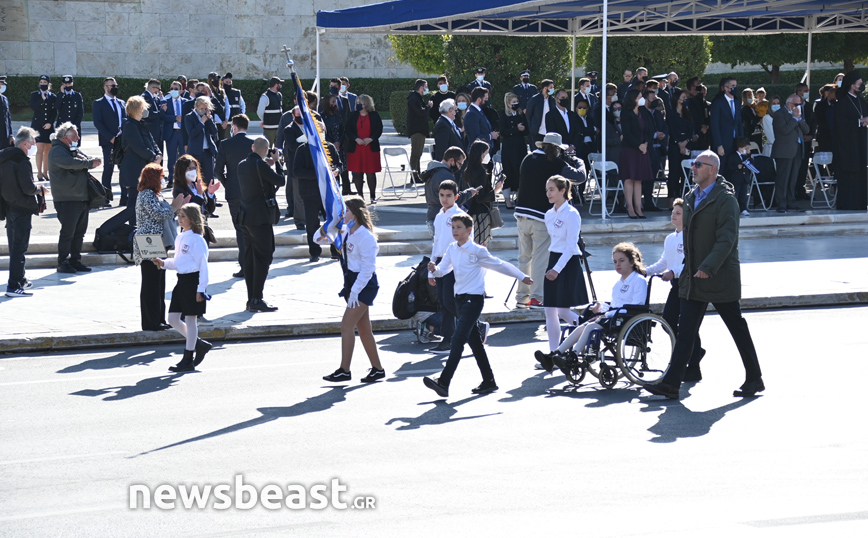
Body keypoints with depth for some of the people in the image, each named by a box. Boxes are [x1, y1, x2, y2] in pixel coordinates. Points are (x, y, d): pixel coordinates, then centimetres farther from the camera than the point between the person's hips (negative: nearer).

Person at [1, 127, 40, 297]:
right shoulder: (22, 162, -18)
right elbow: (28, 188, -22)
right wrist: (38, 189, -4)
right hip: (22, 209, -9)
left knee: (15, 246, 19)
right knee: (20, 247, -6)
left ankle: (20, 280, 30)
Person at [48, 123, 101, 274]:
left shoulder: (74, 150, 20)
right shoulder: (57, 151, -10)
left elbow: (89, 161, 13)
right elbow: (70, 163, -28)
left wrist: (93, 161, -10)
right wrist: (89, 163, -24)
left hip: (82, 199, 9)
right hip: (67, 200, -9)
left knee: (79, 232, 12)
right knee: (67, 233, -6)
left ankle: (75, 260, 20)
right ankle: (62, 263, 0)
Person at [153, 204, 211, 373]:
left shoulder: (197, 240, -13)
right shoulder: (180, 238, 12)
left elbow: (203, 264, -15)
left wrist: (201, 289, -17)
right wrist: (164, 263, 3)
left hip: (193, 280, -9)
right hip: (182, 280, 9)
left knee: (190, 319, -1)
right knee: (173, 319, 7)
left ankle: (188, 360, 7)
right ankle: (199, 344, 23)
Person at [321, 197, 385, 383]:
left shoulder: (365, 237, -20)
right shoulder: (345, 231, 7)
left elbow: (368, 268, -21)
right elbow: (320, 238, 18)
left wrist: (355, 291, -22)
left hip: (365, 285, -9)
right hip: (352, 282, 10)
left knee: (347, 325, -11)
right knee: (363, 328, 12)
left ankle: (344, 371, -6)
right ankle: (377, 369, 19)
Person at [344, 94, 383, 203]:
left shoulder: (374, 115, 3)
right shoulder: (353, 115, 5)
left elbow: (379, 129, 3)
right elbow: (347, 129, 2)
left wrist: (371, 139, -12)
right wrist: (356, 139, -12)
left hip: (371, 148, -1)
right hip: (355, 148, 1)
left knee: (371, 172, -1)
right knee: (357, 173, 1)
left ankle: (373, 196, 8)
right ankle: (360, 196, 10)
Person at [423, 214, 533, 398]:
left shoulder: (477, 251, -10)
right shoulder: (452, 249, 8)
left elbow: (500, 265, 0)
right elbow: (443, 269, 5)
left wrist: (522, 277, 10)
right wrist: (434, 269, -19)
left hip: (474, 298, -8)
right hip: (460, 298, 8)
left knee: (458, 339, -16)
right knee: (474, 341, 14)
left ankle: (443, 383, -23)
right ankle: (489, 381, 24)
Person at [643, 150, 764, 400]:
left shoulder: (725, 199, -12)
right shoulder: (691, 198, 12)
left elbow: (727, 239, -20)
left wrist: (708, 268, -27)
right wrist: (688, 267, 15)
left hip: (720, 277, -7)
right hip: (693, 277, 7)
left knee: (738, 329, 5)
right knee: (686, 330, 1)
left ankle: (754, 379, 18)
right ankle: (672, 383, -3)